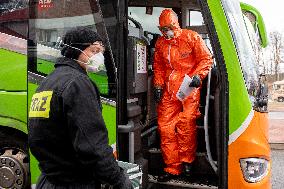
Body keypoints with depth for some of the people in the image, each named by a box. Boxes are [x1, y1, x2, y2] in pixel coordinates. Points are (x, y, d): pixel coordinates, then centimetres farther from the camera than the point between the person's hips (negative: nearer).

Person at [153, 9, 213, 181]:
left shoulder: (191, 37, -1)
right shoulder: (160, 43, 15)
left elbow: (206, 59, 0)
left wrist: (198, 75, -15)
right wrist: (158, 85, 12)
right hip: (169, 91, 5)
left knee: (186, 123, -13)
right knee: (165, 126, 0)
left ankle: (187, 161, 10)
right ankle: (172, 168, 10)